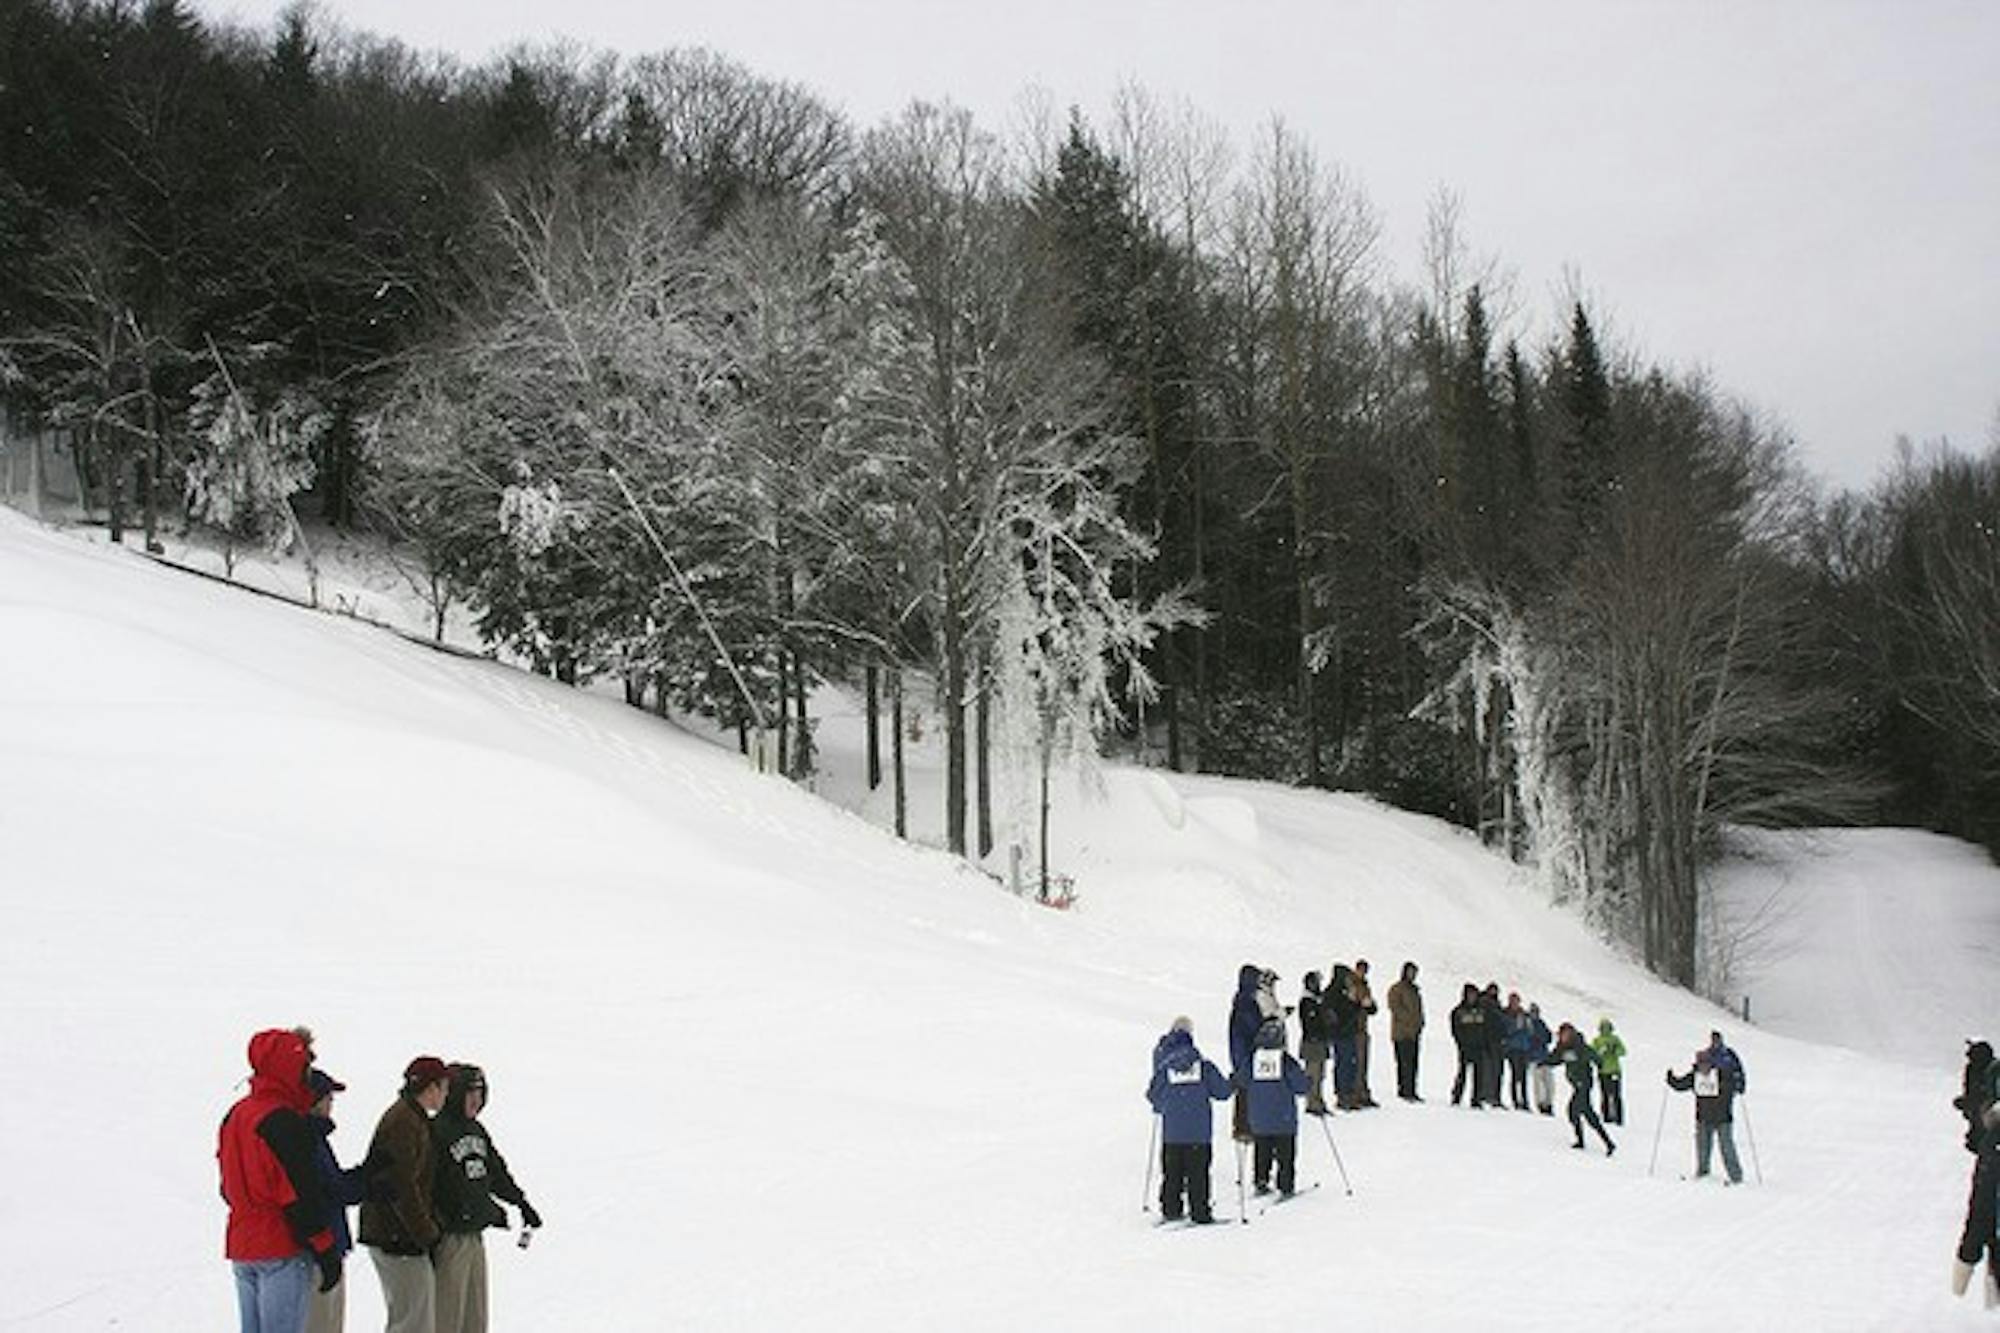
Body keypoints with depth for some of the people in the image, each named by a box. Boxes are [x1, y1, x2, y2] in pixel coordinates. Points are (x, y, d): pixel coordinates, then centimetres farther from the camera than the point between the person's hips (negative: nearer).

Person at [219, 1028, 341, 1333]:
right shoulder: (284, 1122, -17)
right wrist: (327, 1251, -11)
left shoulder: (235, 1115, 12)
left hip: (240, 1250, 9)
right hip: (282, 1251, -9)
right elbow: (302, 1196, -17)